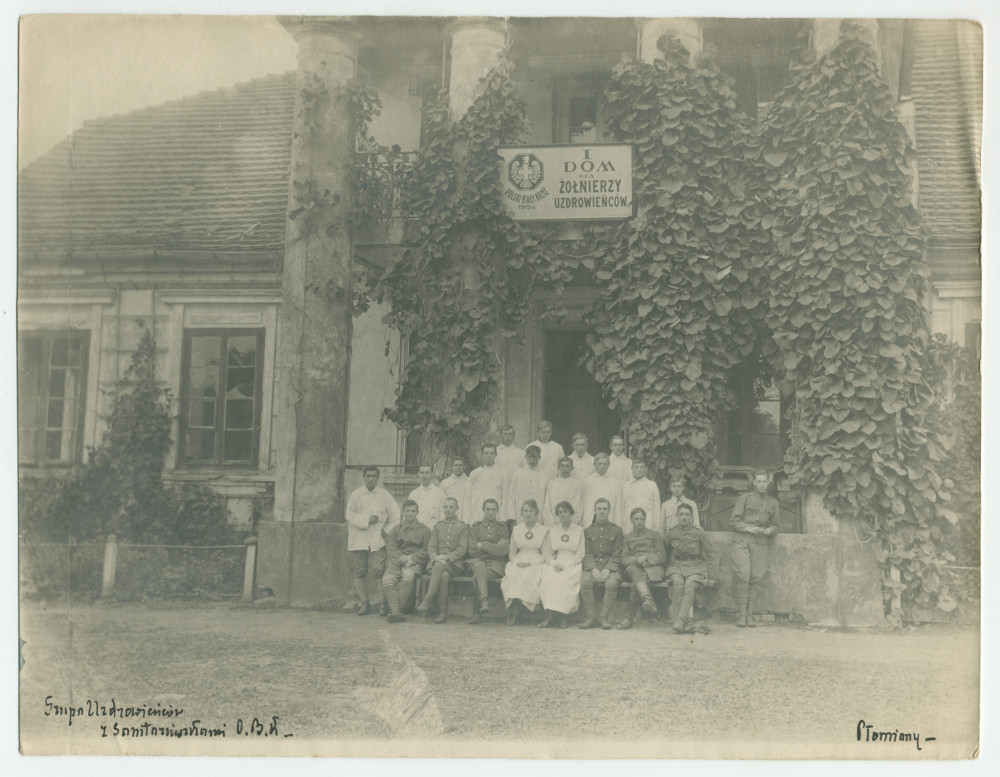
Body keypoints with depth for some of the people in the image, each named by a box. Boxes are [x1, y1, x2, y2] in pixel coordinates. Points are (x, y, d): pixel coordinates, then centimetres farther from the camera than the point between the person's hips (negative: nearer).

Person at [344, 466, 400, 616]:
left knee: (380, 571, -9)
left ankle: (383, 603, -4)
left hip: (378, 540, -1)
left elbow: (395, 516, 12)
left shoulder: (385, 495, 8)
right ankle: (363, 604, 9)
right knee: (360, 572, 1)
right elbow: (349, 515, -2)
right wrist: (366, 520, -11)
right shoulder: (355, 495, 6)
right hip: (359, 540, 1)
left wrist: (387, 530, 3)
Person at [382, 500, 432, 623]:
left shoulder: (424, 530, 16)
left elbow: (426, 550, 5)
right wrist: (403, 558, -11)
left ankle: (394, 610, -36)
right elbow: (391, 549, 8)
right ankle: (396, 611, -39)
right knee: (387, 579, -30)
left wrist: (411, 558, -11)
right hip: (397, 562, 2)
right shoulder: (395, 530, 21)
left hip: (415, 563, -2)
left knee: (408, 576, -37)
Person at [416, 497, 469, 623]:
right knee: (444, 575, -35)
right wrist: (435, 557, -9)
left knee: (440, 565, -37)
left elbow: (462, 549, 1)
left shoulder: (463, 526, 12)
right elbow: (431, 547, 14)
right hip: (436, 563, 2)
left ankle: (427, 602, -42)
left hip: (455, 564, -2)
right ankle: (442, 612, -35)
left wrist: (447, 557, -14)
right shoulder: (437, 526, 23)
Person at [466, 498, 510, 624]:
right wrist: (493, 548, -3)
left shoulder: (502, 528, 14)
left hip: (496, 564, -1)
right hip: (477, 561, 1)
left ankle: (478, 612, -33)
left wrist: (483, 545, -5)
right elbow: (472, 551, 4)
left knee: (477, 576, -32)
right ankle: (484, 600, -52)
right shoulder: (475, 527, 17)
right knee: (480, 566, -38)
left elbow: (503, 550, -3)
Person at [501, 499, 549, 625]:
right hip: (518, 563, 2)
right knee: (513, 575, -33)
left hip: (536, 564, -2)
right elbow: (511, 553, 14)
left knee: (531, 576, -35)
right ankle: (513, 611, -33)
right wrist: (517, 562, -8)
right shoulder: (516, 530, 16)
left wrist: (531, 563, -14)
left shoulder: (544, 531, 9)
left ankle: (514, 611, -29)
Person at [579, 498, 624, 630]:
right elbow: (587, 554, 7)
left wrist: (607, 569, -13)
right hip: (593, 566, 1)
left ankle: (605, 617, -21)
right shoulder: (588, 531, 17)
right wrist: (593, 569, -11)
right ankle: (590, 618, -22)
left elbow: (617, 555, 3)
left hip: (611, 566, -1)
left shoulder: (616, 530, 12)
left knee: (612, 583, -33)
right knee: (585, 582, -30)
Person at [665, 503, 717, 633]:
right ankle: (683, 624, -33)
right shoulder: (671, 533, 9)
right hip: (676, 567, 1)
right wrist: (669, 565, 11)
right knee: (678, 583, -32)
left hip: (696, 567, -1)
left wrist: (703, 569, 3)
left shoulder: (699, 533, 4)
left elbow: (711, 554, 12)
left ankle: (680, 621, -40)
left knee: (690, 584, -34)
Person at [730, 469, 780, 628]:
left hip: (762, 544, 2)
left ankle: (750, 614, 2)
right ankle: (741, 614, -8)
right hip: (742, 541, -2)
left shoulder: (773, 503, 16)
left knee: (756, 578, -4)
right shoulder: (744, 499, 8)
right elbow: (733, 521, 5)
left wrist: (770, 530, -1)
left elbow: (775, 525, 21)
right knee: (743, 576, -13)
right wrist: (748, 528, -10)